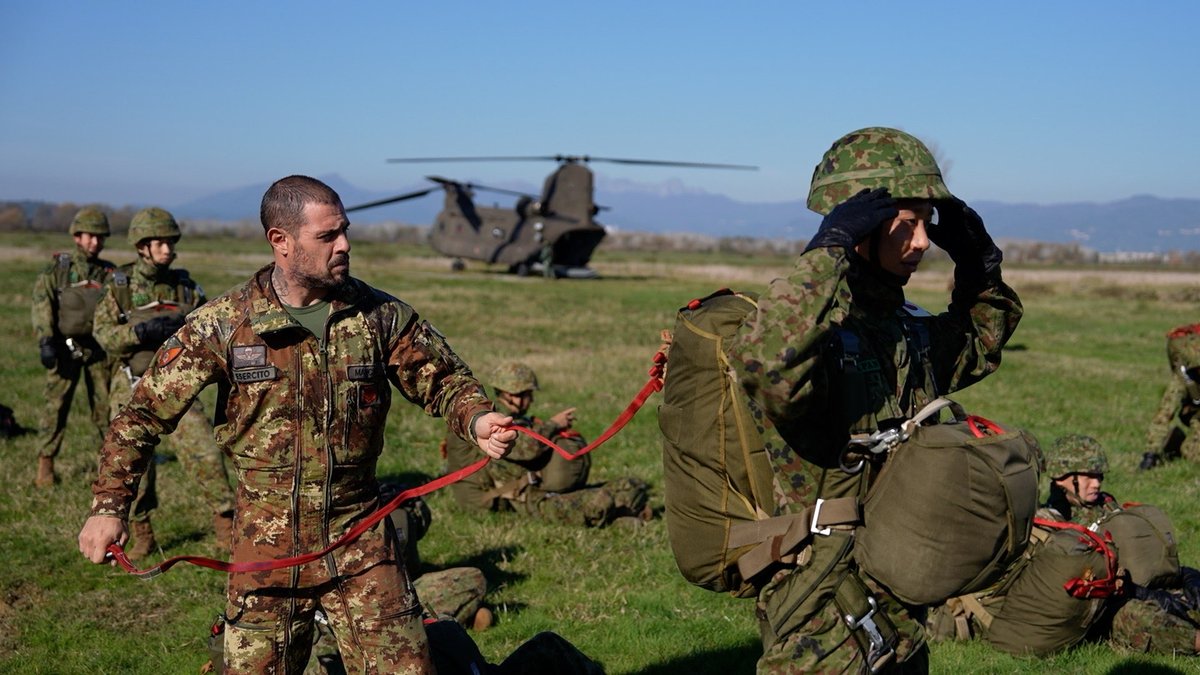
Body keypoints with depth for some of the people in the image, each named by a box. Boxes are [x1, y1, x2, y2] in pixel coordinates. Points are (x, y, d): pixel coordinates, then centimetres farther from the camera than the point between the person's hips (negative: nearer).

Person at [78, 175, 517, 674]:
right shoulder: (223, 324, -6)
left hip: (361, 539, 1)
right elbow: (145, 412, 0)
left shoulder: (381, 315, -2)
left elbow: (443, 381, 7)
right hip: (266, 545, 0)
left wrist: (476, 419, -15)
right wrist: (108, 505, -6)